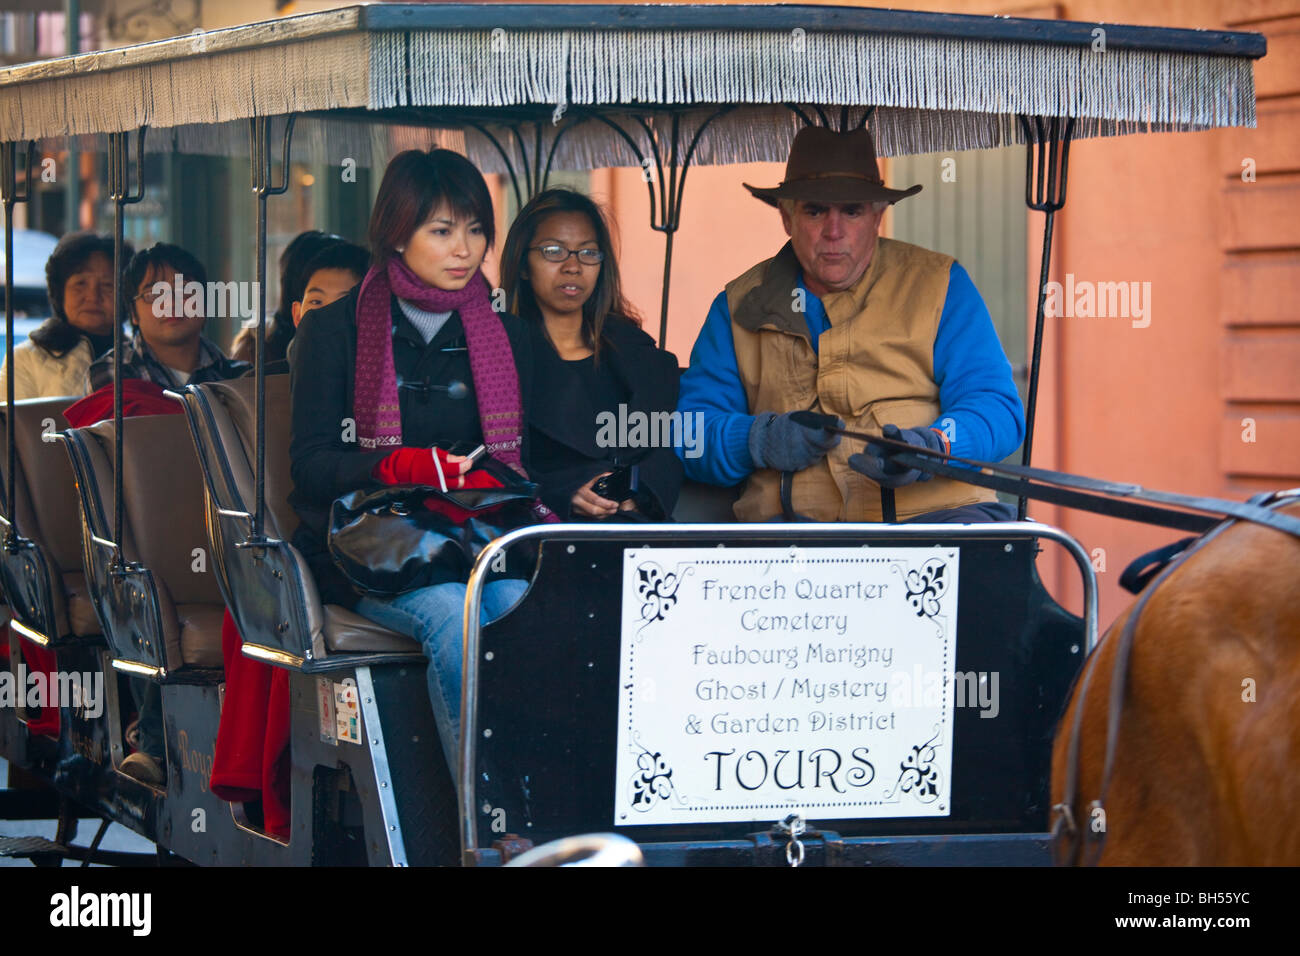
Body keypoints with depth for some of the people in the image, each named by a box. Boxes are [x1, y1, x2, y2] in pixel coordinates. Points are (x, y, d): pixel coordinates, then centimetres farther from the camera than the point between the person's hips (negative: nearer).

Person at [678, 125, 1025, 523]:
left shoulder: (939, 284, 12)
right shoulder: (739, 306, 16)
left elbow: (996, 408, 4)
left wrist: (932, 447, -18)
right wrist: (762, 441, -12)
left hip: (927, 510, 0)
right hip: (794, 523, 0)